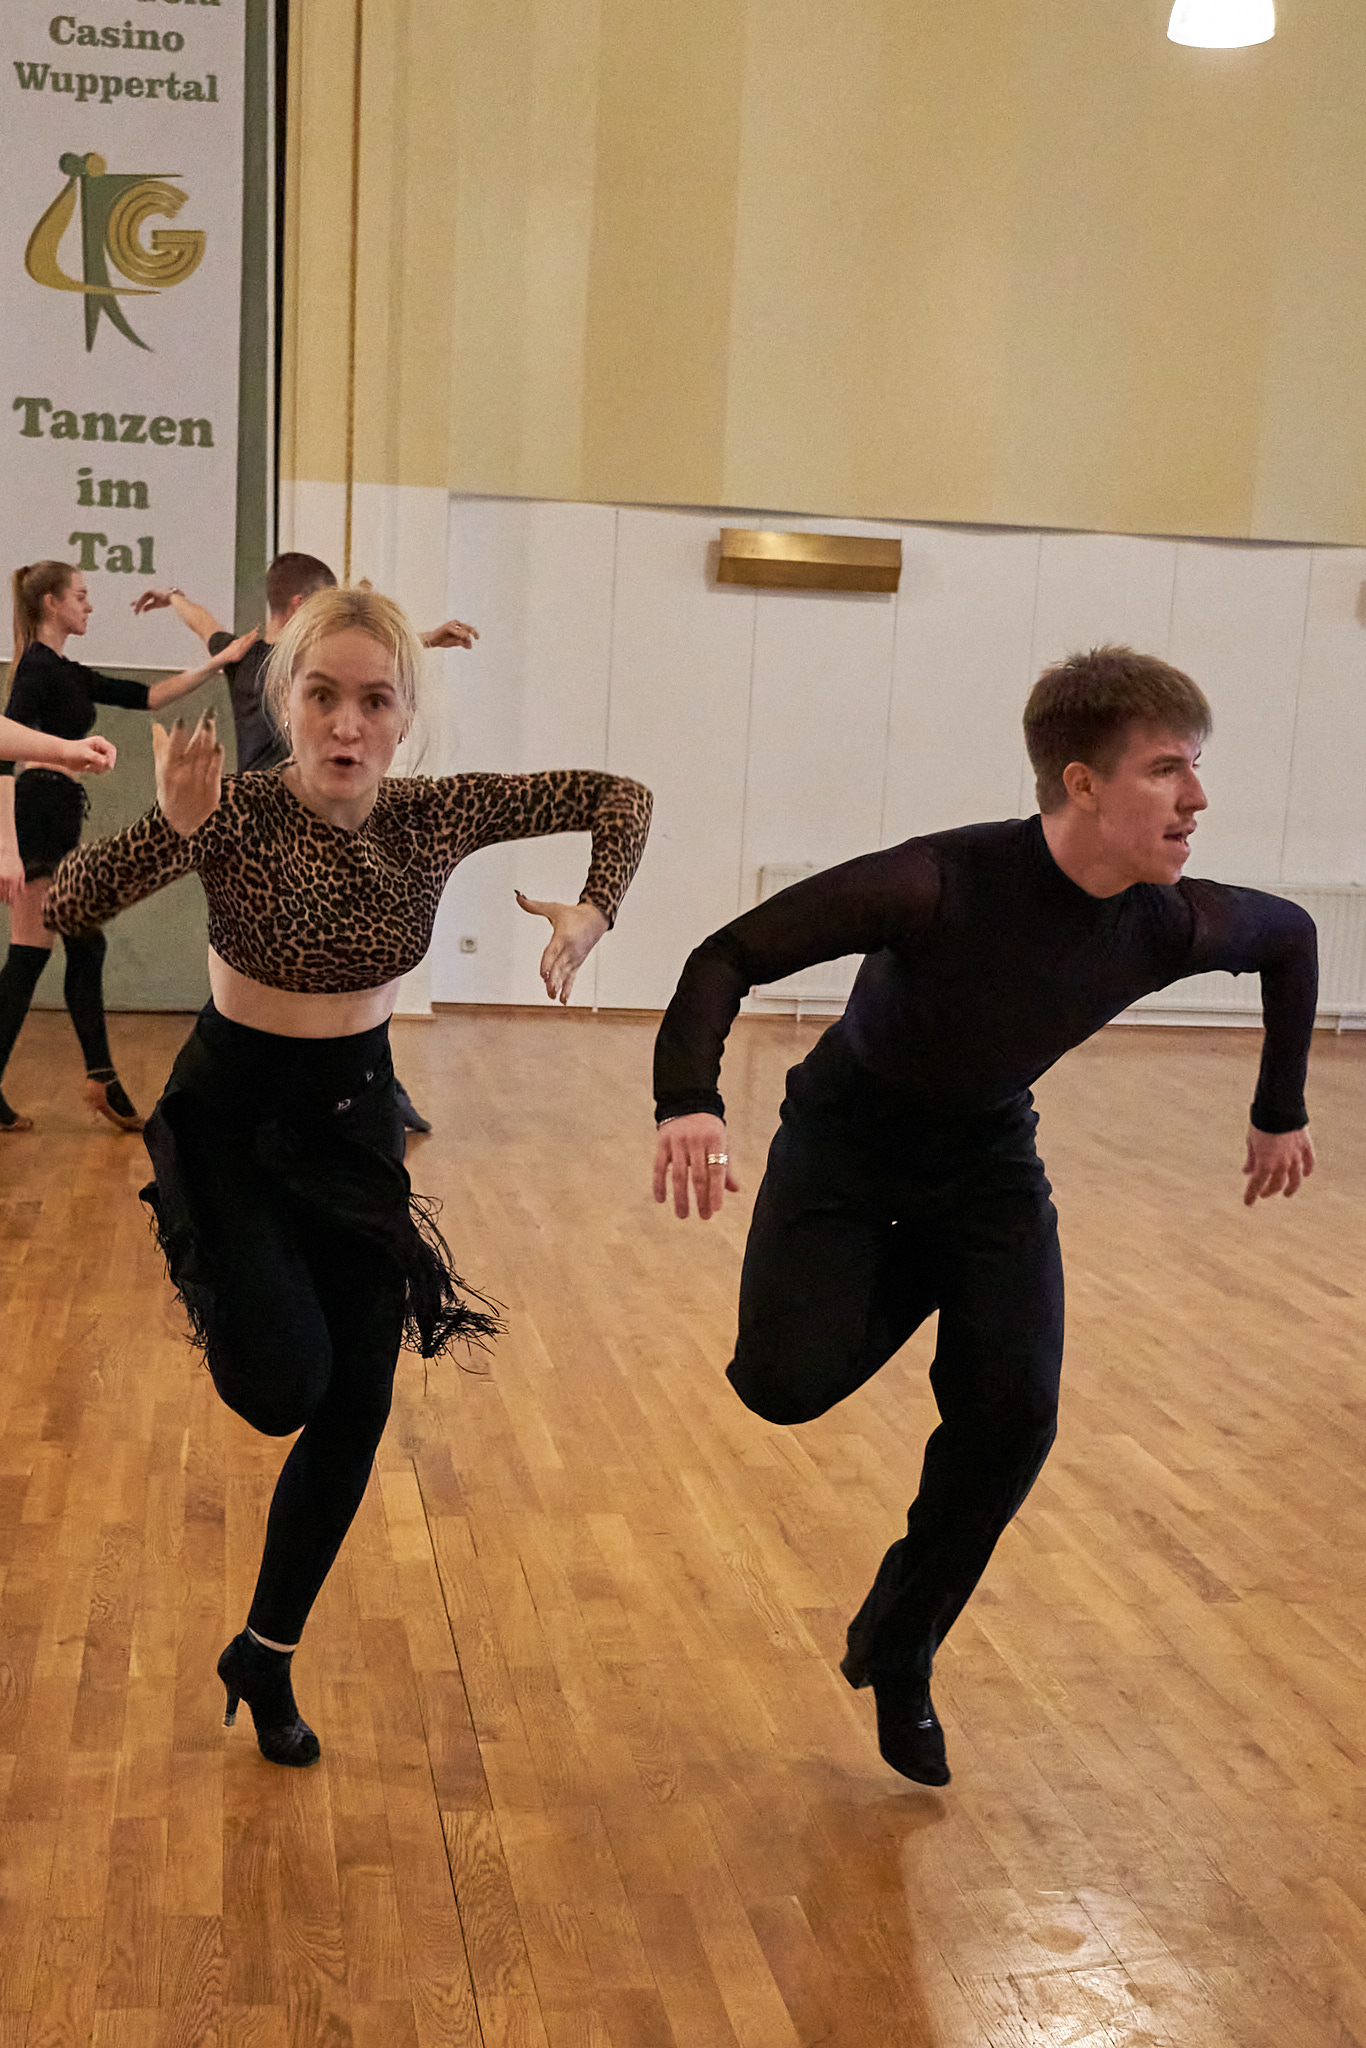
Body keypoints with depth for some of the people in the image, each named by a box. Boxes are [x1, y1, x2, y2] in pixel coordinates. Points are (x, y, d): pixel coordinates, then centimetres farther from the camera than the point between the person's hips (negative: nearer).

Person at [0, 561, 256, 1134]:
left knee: (86, 947, 10)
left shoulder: (69, 674, 18)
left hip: (60, 823, 10)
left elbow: (148, 696, 20)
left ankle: (102, 1079, 15)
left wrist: (217, 662, 14)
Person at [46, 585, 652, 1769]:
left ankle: (265, 1660, 29)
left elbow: (622, 798, -3)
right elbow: (69, 907, -29)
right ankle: (222, 1281, 13)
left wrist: (591, 915, -18)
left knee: (355, 1414, 7)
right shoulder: (236, 812, -19)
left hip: (354, 1120, 4)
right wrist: (176, 826, -42)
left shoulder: (438, 815, -12)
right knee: (284, 1378, -25)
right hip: (230, 1114, -3)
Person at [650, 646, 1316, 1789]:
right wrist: (689, 1100, -46)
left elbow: (1292, 938, 6)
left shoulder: (1173, 926, -18)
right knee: (790, 1381, -21)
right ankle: (914, 1281, 14)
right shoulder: (938, 884, -33)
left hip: (987, 1158, 4)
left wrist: (1282, 1115, 11)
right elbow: (731, 955, -29)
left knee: (1012, 1416, -8)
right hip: (847, 1137, -3)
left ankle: (899, 1653, 15)